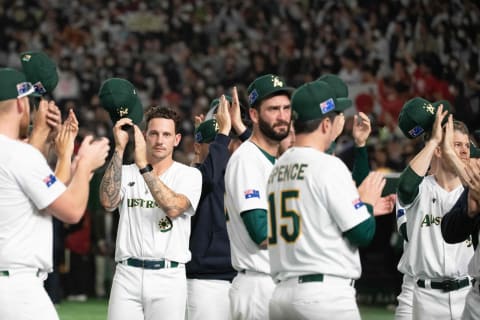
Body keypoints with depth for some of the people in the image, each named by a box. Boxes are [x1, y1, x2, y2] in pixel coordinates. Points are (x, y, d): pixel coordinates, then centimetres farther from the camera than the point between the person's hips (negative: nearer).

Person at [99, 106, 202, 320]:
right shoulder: (127, 173, 11)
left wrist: (143, 165, -20)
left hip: (168, 276, -2)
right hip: (127, 275, 2)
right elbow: (108, 202, -10)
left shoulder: (189, 175, 5)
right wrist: (119, 149, -13)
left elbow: (173, 208, -15)